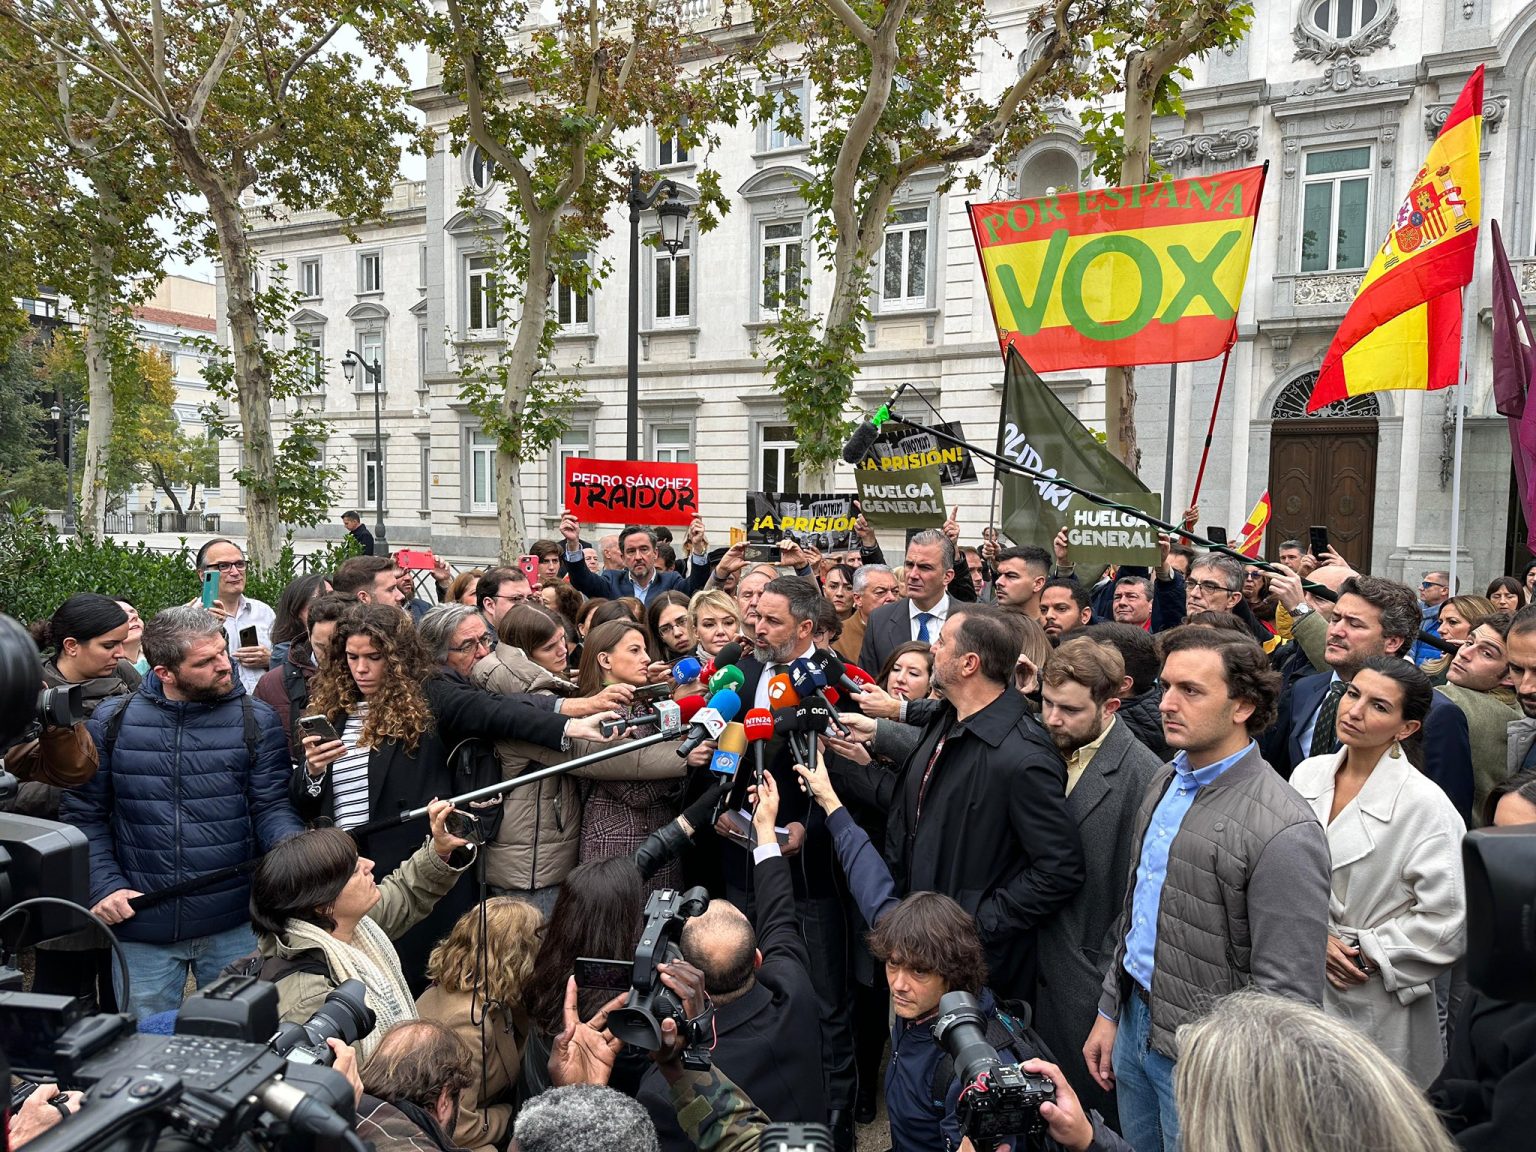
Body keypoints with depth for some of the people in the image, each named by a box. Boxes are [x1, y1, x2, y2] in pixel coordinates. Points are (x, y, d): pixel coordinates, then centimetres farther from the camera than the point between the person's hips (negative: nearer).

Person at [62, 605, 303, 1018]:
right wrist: (104, 885, -6)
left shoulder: (257, 721, -4)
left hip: (234, 926, -1)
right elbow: (83, 814, 5)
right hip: (141, 926, 1)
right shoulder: (112, 721, 0)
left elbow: (271, 808, -6)